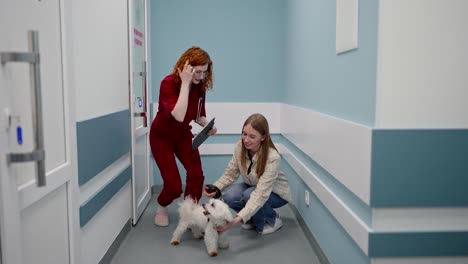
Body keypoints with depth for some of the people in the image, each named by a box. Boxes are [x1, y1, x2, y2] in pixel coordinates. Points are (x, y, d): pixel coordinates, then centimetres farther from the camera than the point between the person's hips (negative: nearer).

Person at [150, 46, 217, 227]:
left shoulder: (200, 85, -12)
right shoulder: (168, 83, -28)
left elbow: (198, 115, 1)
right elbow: (179, 116, -42)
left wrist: (207, 126, -20)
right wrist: (185, 83, -39)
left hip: (183, 135, 5)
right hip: (162, 137, -4)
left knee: (196, 175, -12)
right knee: (174, 186, -6)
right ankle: (161, 208, 27)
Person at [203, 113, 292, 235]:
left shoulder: (272, 158, -36)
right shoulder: (240, 146, -21)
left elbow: (261, 195, -42)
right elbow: (230, 174, -10)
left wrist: (238, 219, -52)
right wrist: (216, 187, -31)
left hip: (276, 192, -4)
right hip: (252, 187, 4)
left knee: (249, 195, -34)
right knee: (229, 197, -25)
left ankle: (273, 219, -3)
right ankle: (253, 218, 5)